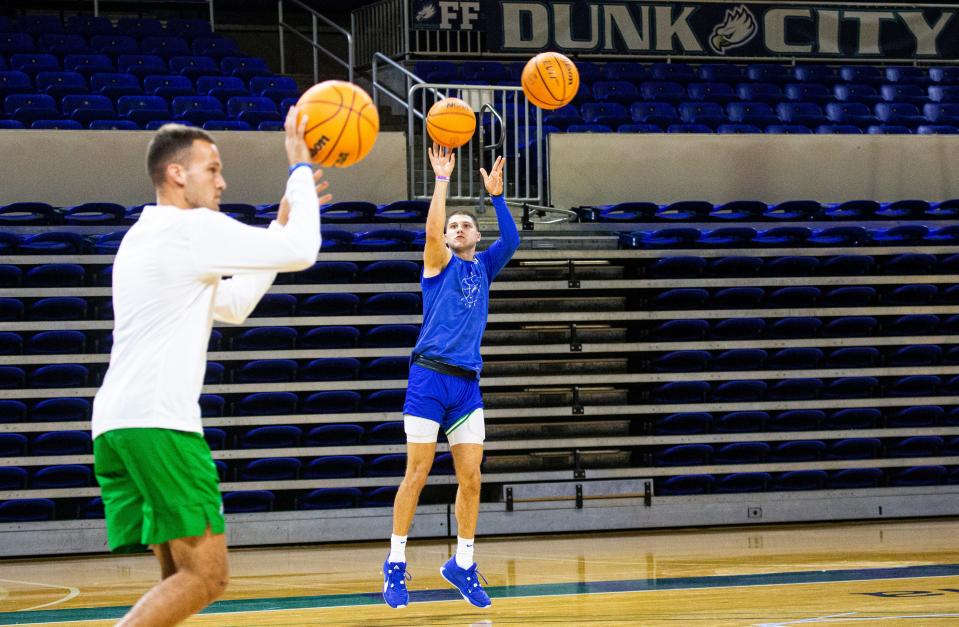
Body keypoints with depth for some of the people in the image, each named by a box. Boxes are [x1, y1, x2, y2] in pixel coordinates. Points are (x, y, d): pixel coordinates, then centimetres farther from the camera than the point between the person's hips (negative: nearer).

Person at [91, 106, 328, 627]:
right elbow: (301, 253, -6)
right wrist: (299, 168, 8)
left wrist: (285, 218, 31)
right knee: (206, 576, -8)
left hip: (116, 424, 10)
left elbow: (233, 305, 32)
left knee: (181, 575, 13)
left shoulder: (144, 236, 25)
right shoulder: (194, 228, -5)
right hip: (158, 423, -9)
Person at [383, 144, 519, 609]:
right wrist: (442, 179, -15)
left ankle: (462, 564, 13)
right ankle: (396, 563, 3)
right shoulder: (440, 263, 5)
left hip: (467, 383, 4)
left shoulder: (483, 267, 17)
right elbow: (432, 230, -15)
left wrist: (496, 195, -6)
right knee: (417, 474, -5)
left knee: (471, 478, 1)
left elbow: (511, 239, 1)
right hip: (430, 378, -4)